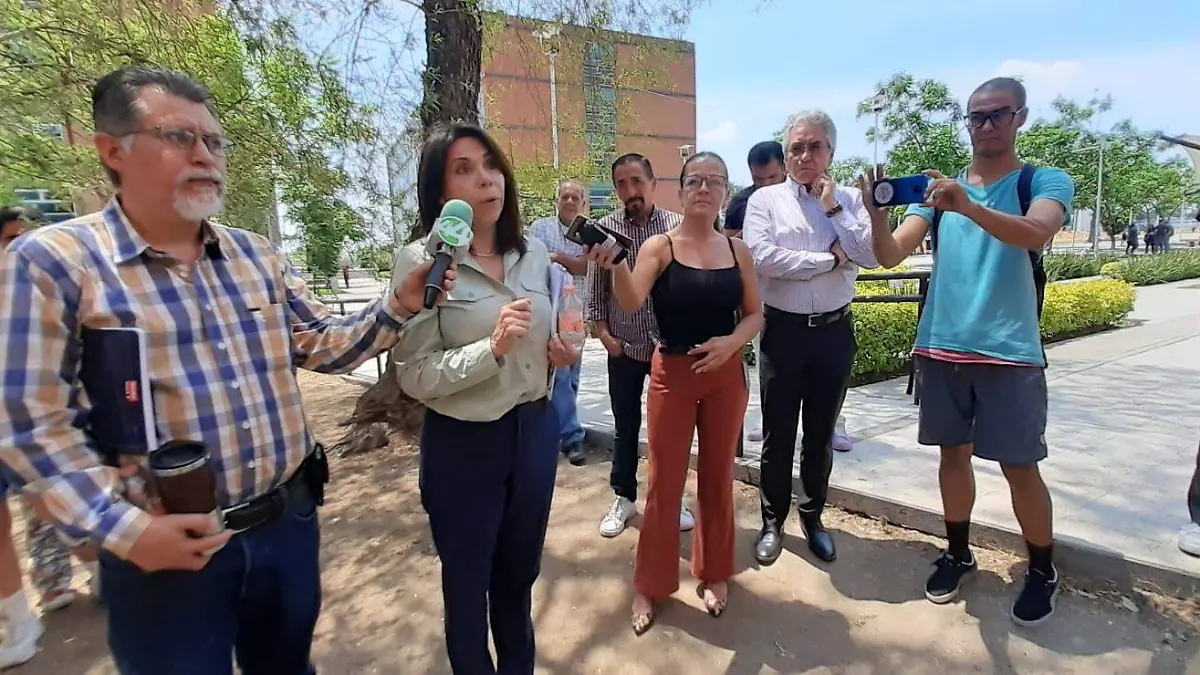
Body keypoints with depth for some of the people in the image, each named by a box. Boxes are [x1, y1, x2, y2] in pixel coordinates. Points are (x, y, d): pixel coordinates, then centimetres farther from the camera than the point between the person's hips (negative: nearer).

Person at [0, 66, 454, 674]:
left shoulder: (255, 255, 5)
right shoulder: (51, 261, -10)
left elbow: (321, 346, 6)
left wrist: (398, 306, -9)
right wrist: (123, 528, -18)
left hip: (289, 520, 5)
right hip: (166, 546, -4)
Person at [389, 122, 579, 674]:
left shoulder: (534, 254, 2)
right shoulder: (420, 261, -14)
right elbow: (414, 376, -18)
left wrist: (557, 355, -4)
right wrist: (491, 348, -30)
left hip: (535, 431, 5)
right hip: (463, 444, -5)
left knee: (520, 574, 25)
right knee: (468, 586, 17)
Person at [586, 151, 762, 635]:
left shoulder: (738, 250, 3)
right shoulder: (659, 247, -7)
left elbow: (755, 314, 7)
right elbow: (631, 302, -22)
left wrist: (733, 341, -13)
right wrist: (613, 264, -42)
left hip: (726, 375, 3)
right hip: (672, 373, -3)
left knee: (718, 477, 14)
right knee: (664, 481, 5)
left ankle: (713, 573, 35)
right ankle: (650, 585, 24)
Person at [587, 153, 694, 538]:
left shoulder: (678, 226, -3)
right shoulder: (604, 229, -1)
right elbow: (596, 288, 2)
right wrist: (603, 333, -4)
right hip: (624, 346, 0)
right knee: (626, 425, 12)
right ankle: (624, 498, 29)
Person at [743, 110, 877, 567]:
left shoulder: (850, 199, 7)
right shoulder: (765, 200, -1)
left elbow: (870, 255, -7)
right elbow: (761, 257, -17)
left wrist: (832, 207, -8)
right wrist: (829, 258, -11)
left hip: (834, 331, 2)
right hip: (783, 330, -2)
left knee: (820, 433, 15)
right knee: (777, 434, 8)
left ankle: (812, 516, 34)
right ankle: (773, 521, 26)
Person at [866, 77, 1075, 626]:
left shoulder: (1046, 181, 1)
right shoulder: (937, 189, 9)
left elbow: (1035, 233, -23)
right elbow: (890, 256, -4)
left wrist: (968, 207, -39)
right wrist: (876, 214, -23)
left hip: (1009, 352, -3)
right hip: (940, 347, 3)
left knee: (1020, 466, 4)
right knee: (953, 453, 13)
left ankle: (1043, 570, 27)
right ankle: (958, 553, 31)